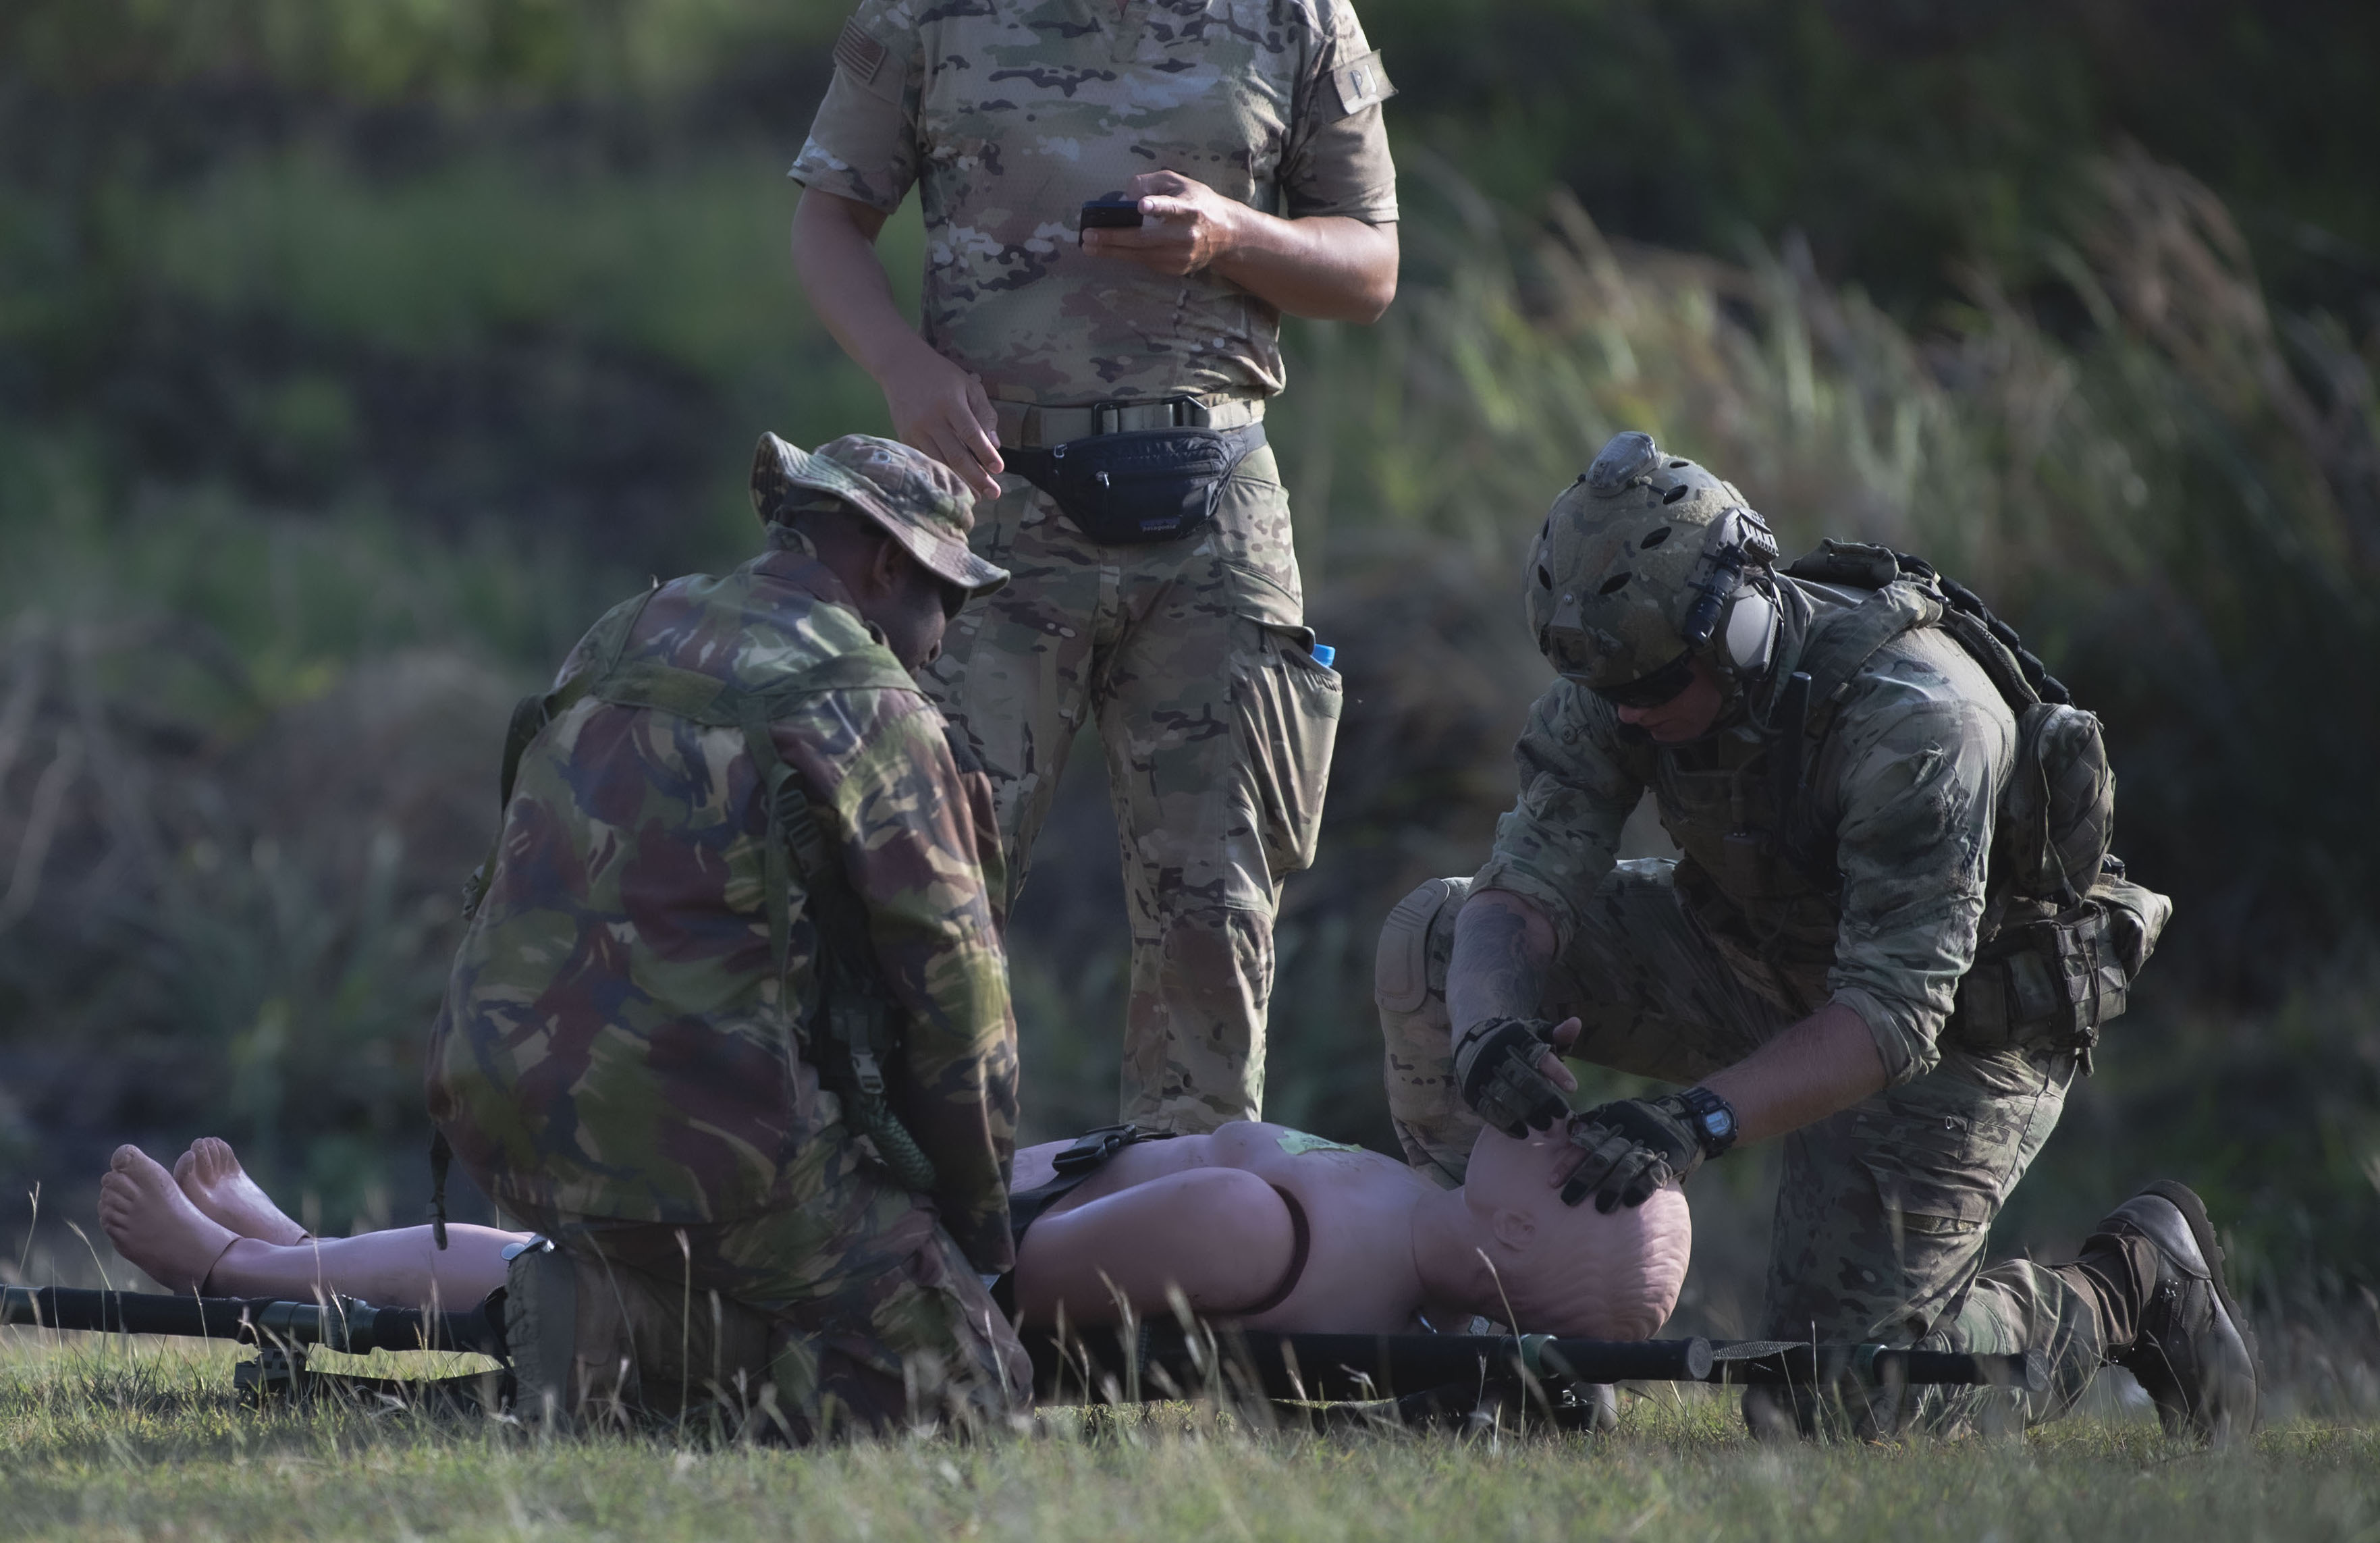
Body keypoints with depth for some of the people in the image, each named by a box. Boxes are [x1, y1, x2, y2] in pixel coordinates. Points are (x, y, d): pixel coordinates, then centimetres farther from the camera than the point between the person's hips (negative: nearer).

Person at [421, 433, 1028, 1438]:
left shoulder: (622, 641, 17)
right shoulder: (864, 703, -5)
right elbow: (951, 975, -2)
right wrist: (975, 1206, 12)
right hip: (704, 1134, -7)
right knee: (954, 1380, 1)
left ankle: (607, 1317, 13)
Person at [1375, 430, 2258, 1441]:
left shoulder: (1913, 719, -36)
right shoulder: (1619, 675, -18)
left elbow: (1892, 1017, -38)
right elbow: (1525, 893, -23)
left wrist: (1700, 1122, -50)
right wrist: (1488, 1028, -46)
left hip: (1955, 1023, -6)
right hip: (1764, 964, 6)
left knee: (1833, 1399, -14)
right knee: (1435, 939, -13)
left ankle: (2133, 1284, 10)